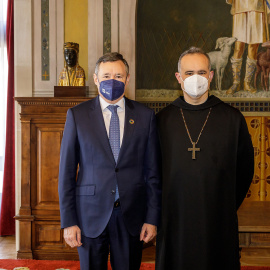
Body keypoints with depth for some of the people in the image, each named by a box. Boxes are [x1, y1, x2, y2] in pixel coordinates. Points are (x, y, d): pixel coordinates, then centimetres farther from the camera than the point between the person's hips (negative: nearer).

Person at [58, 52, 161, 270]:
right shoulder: (77, 115, 1)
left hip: (132, 215, 1)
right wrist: (68, 221, -3)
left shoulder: (145, 115, 3)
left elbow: (153, 172, 4)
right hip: (90, 214, 0)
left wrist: (153, 218, 1)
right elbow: (67, 171, 0)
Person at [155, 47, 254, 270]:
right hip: (174, 220, 1)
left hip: (218, 224, 0)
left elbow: (245, 170, 7)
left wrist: (228, 207, 5)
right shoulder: (162, 120, 2)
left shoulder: (233, 118, 1)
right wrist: (161, 209, 4)